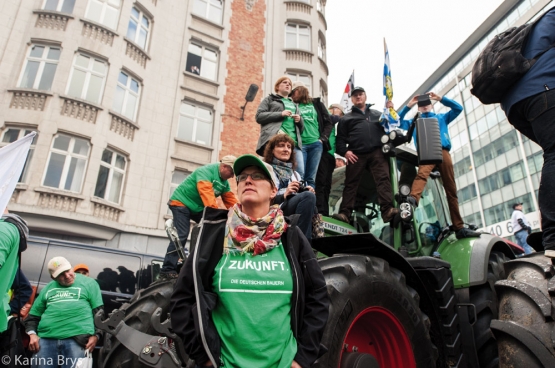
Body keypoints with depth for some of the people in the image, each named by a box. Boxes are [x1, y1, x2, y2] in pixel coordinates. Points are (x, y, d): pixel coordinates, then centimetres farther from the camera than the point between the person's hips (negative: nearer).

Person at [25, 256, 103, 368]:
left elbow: (100, 313, 6)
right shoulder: (47, 289, 23)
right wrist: (32, 334, 4)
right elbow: (33, 316, 23)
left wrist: (96, 335, -6)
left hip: (77, 339, -3)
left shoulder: (89, 283, 12)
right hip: (46, 339, 3)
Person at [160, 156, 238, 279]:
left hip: (198, 207, 9)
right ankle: (168, 270, -13)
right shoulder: (206, 171, -23)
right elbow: (207, 194, -36)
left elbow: (230, 200, 0)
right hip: (181, 203, -8)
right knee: (181, 236, -17)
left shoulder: (224, 182, 5)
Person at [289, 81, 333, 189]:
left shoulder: (316, 103, 14)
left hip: (316, 144, 1)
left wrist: (323, 138, 1)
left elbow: (329, 123, 12)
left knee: (311, 178, 2)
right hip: (300, 144, -1)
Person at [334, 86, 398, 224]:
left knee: (383, 179, -16)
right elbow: (340, 138, 15)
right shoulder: (346, 118, 23)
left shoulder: (377, 114, 29)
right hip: (356, 155, 0)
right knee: (351, 183, -5)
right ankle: (345, 213, -7)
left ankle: (387, 210, -25)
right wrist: (345, 151, -4)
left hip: (377, 152, 1)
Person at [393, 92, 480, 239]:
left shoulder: (442, 117, 34)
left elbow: (458, 108, 22)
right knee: (422, 174, -37)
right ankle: (413, 199, -66)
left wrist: (441, 98, 16)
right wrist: (408, 106, 18)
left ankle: (459, 227, -6)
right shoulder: (414, 122, 32)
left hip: (443, 152, 2)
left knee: (451, 190, -5)